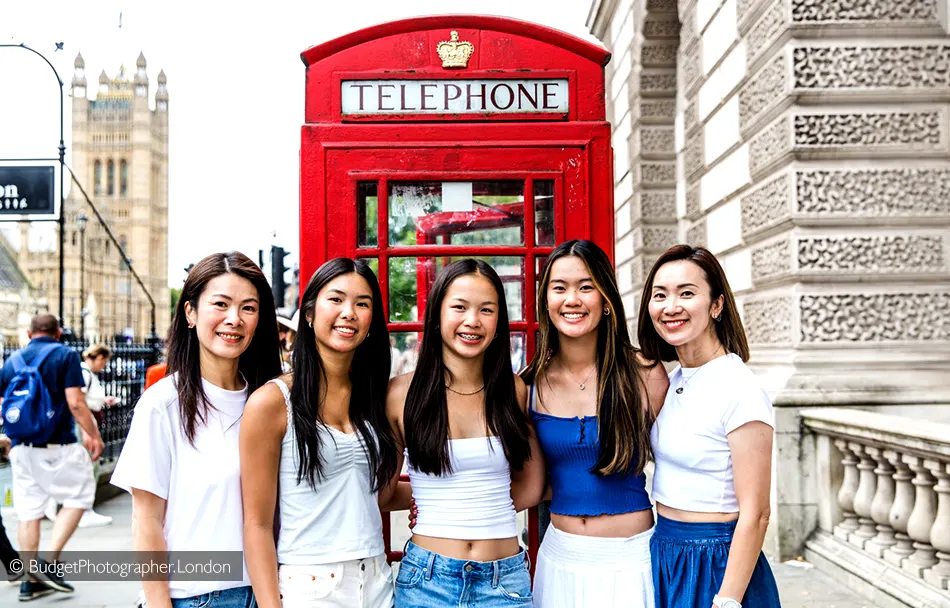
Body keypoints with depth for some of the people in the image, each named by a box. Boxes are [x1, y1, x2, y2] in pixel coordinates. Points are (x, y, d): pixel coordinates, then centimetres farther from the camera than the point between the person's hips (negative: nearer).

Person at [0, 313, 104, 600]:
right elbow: (75, 402, -13)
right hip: (57, 446, -5)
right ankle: (50, 562, -3)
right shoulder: (65, 355, -4)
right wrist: (93, 435, -4)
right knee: (78, 497, 8)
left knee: (28, 511, 10)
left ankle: (31, 580, 15)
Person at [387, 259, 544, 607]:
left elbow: (531, 486, 8)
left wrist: (476, 511, 3)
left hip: (506, 578, 2)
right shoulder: (401, 393, -7)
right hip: (428, 578, -1)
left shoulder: (515, 391, 0)